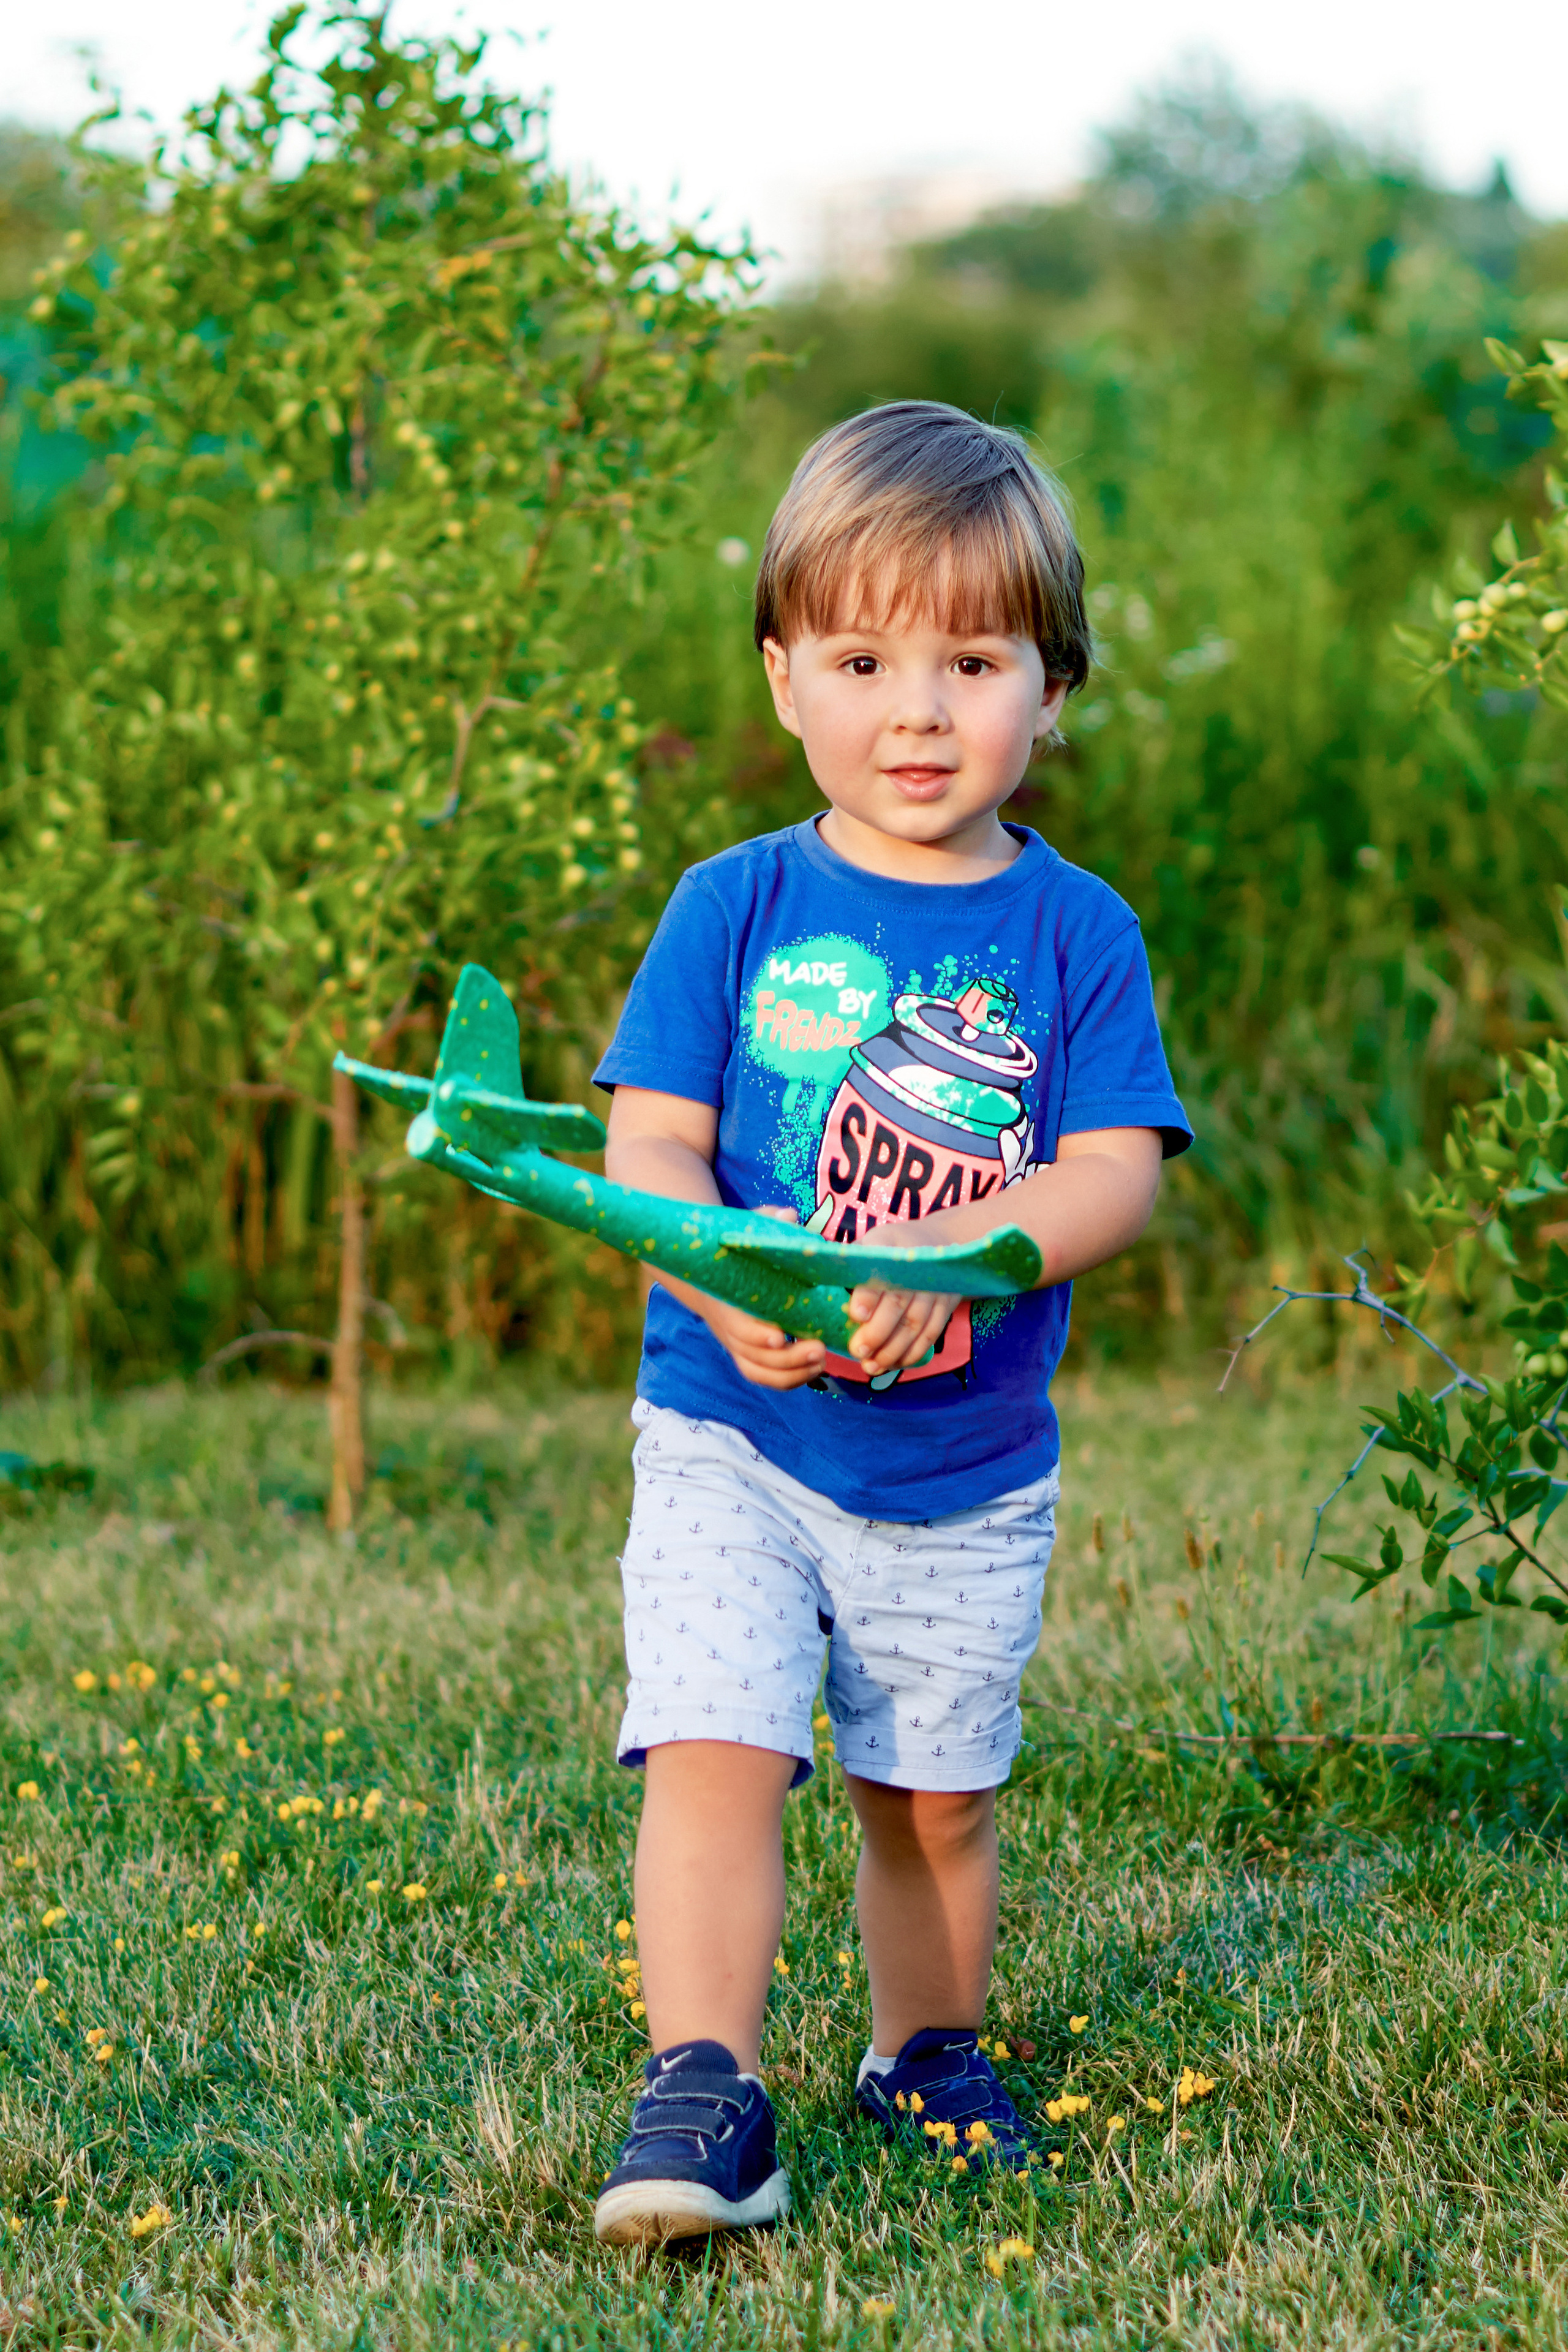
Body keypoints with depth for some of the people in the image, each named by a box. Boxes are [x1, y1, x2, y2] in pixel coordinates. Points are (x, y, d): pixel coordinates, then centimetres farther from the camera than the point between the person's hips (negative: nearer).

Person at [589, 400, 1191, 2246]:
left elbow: (1115, 1176, -10)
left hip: (970, 1478, 1)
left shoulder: (1074, 933, -1)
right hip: (733, 1441, -1)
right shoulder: (736, 909, -2)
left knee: (935, 1793, 13)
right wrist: (737, 1294, -27)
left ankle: (929, 2056, 34)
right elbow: (649, 1148, -7)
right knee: (712, 1747, -16)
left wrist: (949, 1256, -28)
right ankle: (702, 2096, -13)